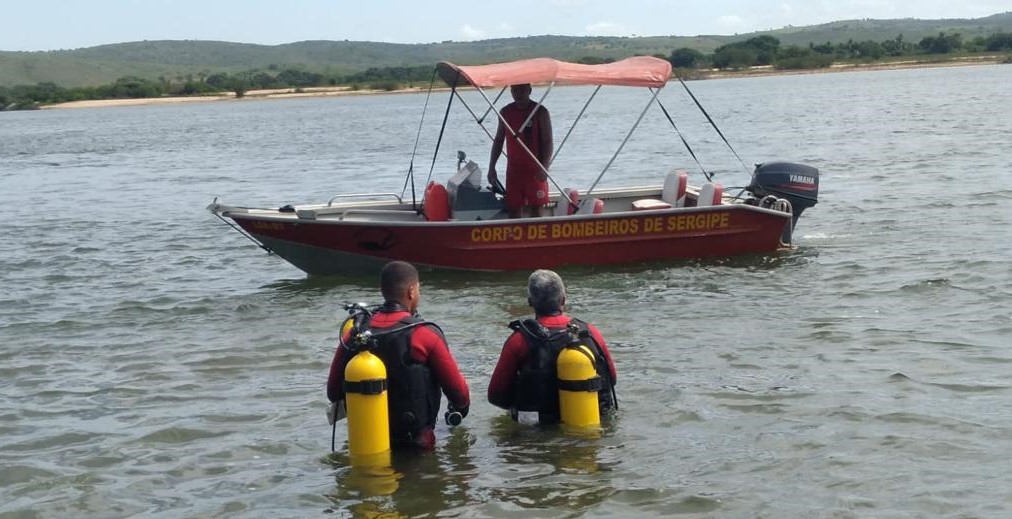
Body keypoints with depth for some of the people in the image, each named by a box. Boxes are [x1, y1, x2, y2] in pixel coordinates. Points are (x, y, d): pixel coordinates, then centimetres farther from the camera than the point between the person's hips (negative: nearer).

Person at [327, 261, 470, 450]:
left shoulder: (353, 334, 1)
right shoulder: (426, 335, -9)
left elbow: (333, 393, 8)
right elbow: (457, 390, -2)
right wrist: (461, 407, 21)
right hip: (415, 442, -4)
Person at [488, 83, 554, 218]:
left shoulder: (540, 112, -4)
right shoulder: (505, 112, 8)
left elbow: (548, 142, -7)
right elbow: (498, 140, 14)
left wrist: (544, 167, -19)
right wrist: (491, 167, 7)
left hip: (535, 170, -4)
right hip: (513, 169, 4)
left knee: (537, 208, -4)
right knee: (514, 209, 4)